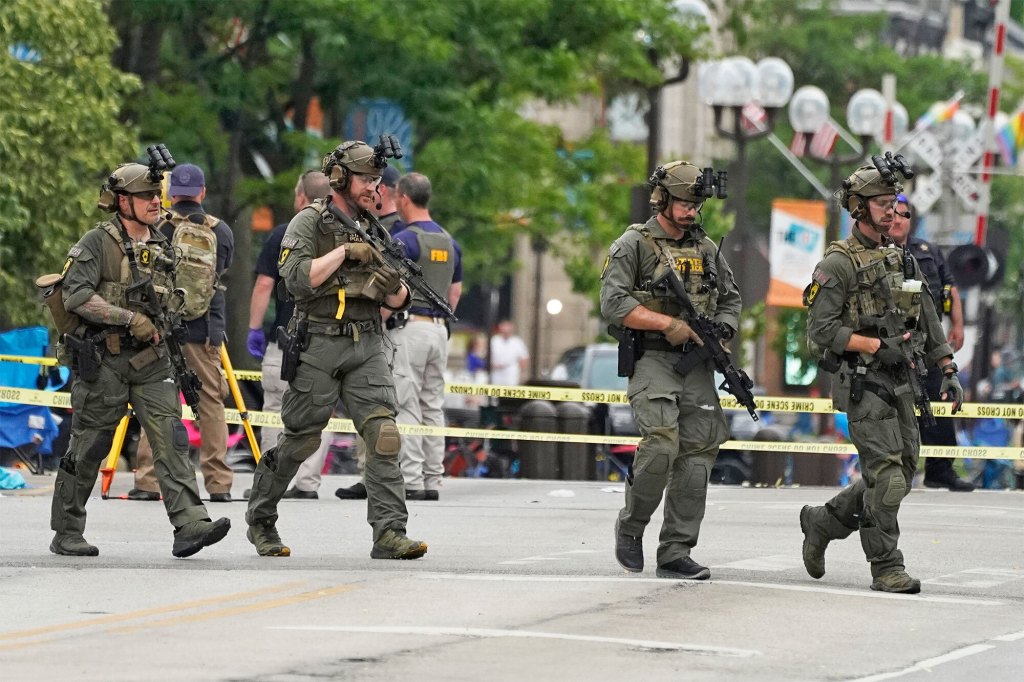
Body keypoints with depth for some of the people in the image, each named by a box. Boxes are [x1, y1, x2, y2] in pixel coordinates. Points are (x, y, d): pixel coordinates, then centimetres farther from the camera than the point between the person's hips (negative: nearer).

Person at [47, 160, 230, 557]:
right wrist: (131, 319, -22)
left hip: (152, 360, 5)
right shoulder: (97, 243, -7)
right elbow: (76, 295, -19)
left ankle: (189, 525, -19)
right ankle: (66, 534, 14)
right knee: (88, 449, 3)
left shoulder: (162, 246, 13)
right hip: (103, 360, -5)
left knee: (170, 438, -10)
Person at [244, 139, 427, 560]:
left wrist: (395, 286, -6)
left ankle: (389, 532, -15)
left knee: (383, 435, -11)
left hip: (366, 347, 4)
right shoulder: (309, 223, -1)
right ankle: (260, 520, 22)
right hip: (318, 346, -4)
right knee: (299, 440, 3)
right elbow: (297, 279, -15)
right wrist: (345, 252, -15)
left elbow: (398, 302, 17)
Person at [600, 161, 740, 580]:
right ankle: (630, 527, 0)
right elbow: (614, 304, -11)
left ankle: (676, 553, 1)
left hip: (697, 364, 5)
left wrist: (722, 331, 0)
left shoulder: (707, 250, 16)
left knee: (698, 454, -2)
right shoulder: (633, 245, -1)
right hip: (652, 361, -5)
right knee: (661, 442, -22)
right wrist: (668, 323, -17)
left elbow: (731, 300, 23)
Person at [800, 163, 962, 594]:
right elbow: (821, 331, -14)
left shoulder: (902, 260, 15)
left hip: (899, 382, 8)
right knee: (886, 475, -12)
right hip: (862, 384, -7)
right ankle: (887, 568, -6)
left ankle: (823, 522, 26)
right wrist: (877, 345, -19)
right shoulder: (838, 264, -7)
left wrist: (947, 372, 11)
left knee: (900, 475, 8)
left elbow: (928, 322, 19)